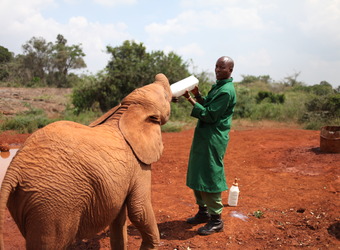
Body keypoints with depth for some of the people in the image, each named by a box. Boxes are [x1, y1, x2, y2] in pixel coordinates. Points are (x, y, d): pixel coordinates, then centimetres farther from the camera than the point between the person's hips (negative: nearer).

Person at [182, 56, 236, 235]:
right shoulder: (217, 86, 16)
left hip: (213, 140, -10)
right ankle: (203, 212, 30)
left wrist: (191, 99, -17)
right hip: (203, 136, 10)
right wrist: (197, 95, 3)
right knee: (197, 175, 16)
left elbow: (209, 115, -19)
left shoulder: (227, 91, -16)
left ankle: (216, 220, 6)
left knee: (209, 178, -6)